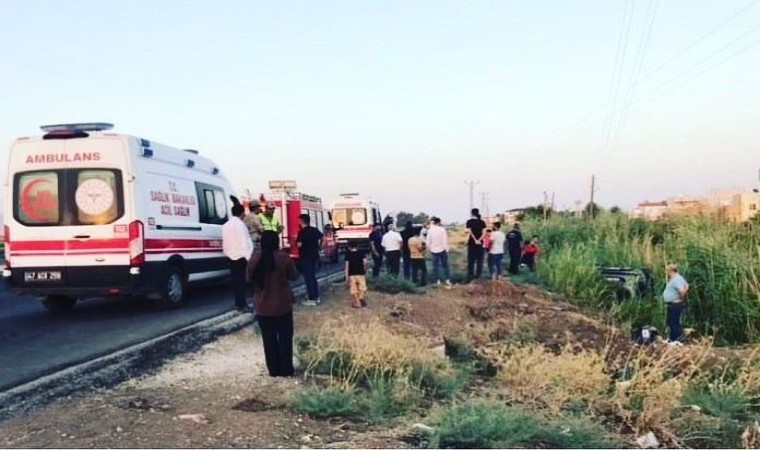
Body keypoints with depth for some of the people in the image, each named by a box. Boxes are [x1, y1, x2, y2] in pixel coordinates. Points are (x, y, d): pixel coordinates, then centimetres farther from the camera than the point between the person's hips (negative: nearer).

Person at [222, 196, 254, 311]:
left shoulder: (226, 225, 13)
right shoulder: (239, 224, -15)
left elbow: (225, 242, 16)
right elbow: (244, 242, -20)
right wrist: (248, 257, -20)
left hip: (231, 256, 9)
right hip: (240, 256, -9)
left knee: (236, 279, 12)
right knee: (241, 280, -6)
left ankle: (239, 302, 18)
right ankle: (241, 304, -5)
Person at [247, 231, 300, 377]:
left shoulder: (254, 258, -6)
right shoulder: (283, 257, -12)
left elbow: (249, 278, 6)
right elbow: (294, 276, -2)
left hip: (262, 306, 2)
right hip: (282, 305, -2)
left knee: (269, 339, 12)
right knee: (285, 338, 11)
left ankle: (274, 370, 16)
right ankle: (286, 370, 13)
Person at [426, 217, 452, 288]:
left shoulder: (430, 231, -5)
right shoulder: (442, 230, -10)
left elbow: (428, 241, -3)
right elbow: (445, 241, -10)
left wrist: (429, 249, 11)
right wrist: (447, 250, -3)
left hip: (434, 250, 1)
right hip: (442, 250, -1)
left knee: (435, 266, 8)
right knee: (445, 265, 6)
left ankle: (438, 281, 7)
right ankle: (448, 280, 2)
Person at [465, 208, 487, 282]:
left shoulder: (469, 221, -3)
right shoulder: (482, 222, 5)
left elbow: (470, 232, -13)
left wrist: (475, 240, -13)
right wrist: (479, 240, -14)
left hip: (472, 243, -2)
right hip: (480, 243, 2)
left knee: (471, 261, 4)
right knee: (479, 260, 8)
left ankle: (470, 276, 2)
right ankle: (478, 276, 7)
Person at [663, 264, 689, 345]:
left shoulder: (676, 280, -21)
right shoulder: (676, 278, 13)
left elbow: (682, 290, -34)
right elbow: (686, 286, 24)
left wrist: (681, 298, -18)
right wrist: (683, 295, 15)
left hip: (675, 304, -11)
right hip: (671, 304, 11)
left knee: (674, 322, -6)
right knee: (669, 321, 18)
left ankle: (678, 341, 0)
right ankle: (671, 339, 27)